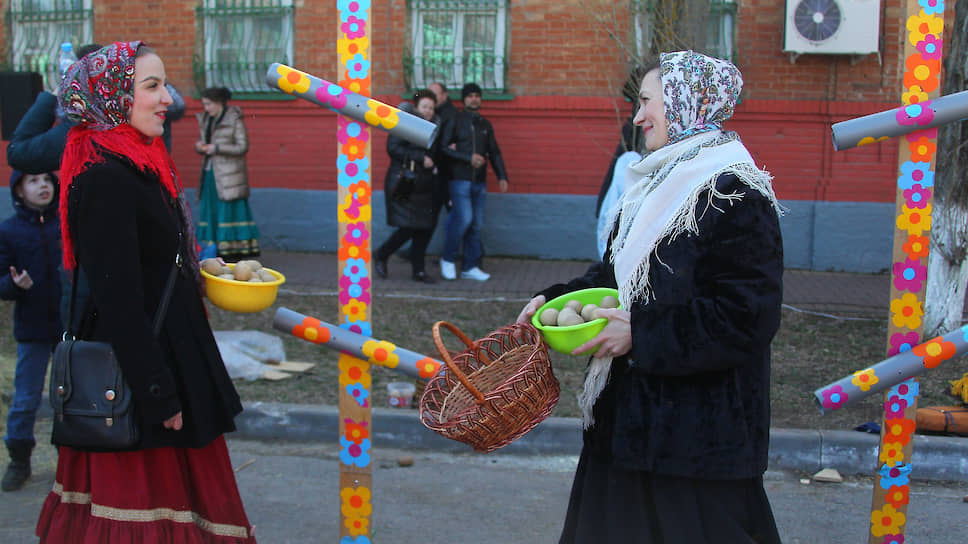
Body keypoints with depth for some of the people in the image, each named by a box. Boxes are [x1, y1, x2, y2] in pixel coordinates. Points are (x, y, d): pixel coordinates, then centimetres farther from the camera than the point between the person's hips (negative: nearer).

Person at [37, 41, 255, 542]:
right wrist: (159, 396, -21)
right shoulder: (105, 180, -21)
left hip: (165, 350, 10)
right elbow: (119, 300, -23)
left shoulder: (138, 167, 10)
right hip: (136, 365, -10)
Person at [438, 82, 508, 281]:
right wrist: (469, 158, -15)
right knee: (464, 218, -16)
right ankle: (448, 259, 3)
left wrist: (502, 176, 6)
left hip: (479, 181, 5)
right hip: (459, 179, -5)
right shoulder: (455, 121, 0)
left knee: (476, 224, 4)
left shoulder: (485, 125, 15)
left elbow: (494, 153, 17)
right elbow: (444, 148, -7)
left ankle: (470, 267, 12)